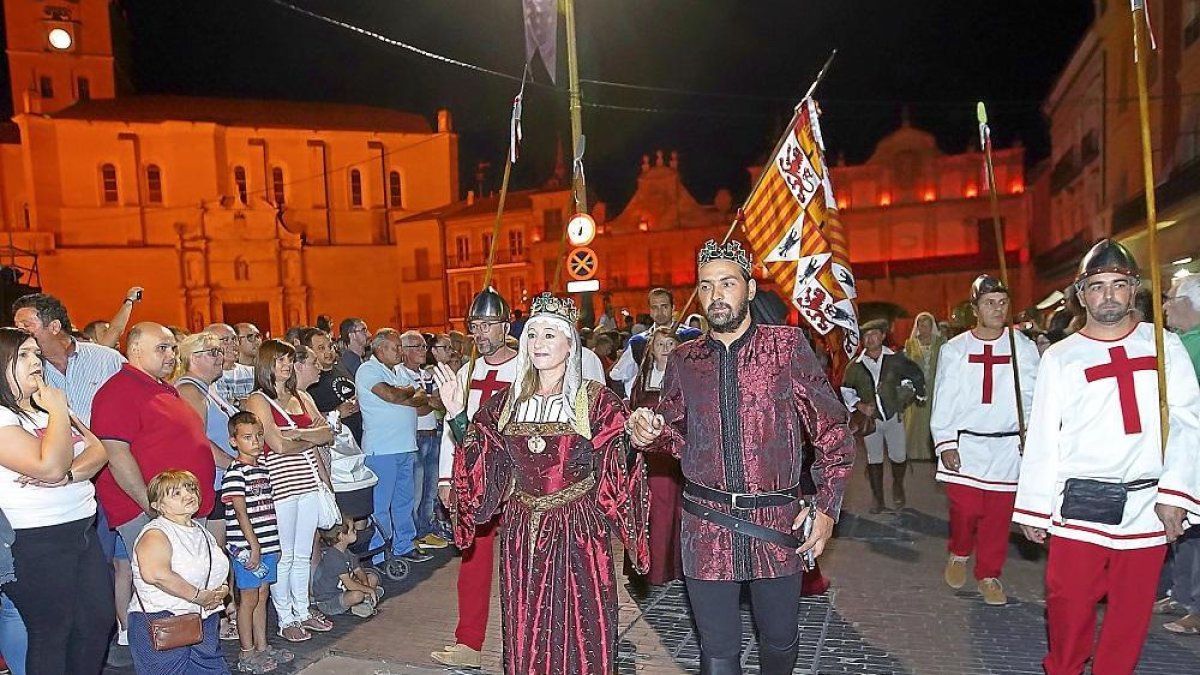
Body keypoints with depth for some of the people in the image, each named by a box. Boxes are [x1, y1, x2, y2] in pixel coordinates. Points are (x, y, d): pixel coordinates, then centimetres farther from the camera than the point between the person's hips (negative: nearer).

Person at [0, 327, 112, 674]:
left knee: (99, 620, 12)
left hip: (83, 528, 8)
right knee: (51, 632, 6)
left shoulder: (48, 408, 14)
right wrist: (58, 411, -16)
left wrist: (70, 474, -14)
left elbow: (98, 451, 6)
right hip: (35, 542, -8)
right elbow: (49, 466, -25)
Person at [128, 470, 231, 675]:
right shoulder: (156, 534, -13)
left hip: (203, 624, 8)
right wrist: (198, 596, -24)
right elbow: (154, 573, -31)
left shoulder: (202, 533, 14)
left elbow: (222, 570, 24)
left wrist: (222, 591, 1)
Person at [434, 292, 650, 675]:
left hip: (579, 532, -3)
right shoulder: (506, 403, 6)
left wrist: (633, 441, -29)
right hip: (522, 533, 4)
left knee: (579, 632, 6)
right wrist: (457, 415, -2)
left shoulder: (596, 401, -6)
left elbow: (618, 470, -9)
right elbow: (478, 466, 5)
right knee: (525, 635, 14)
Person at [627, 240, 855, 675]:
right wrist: (648, 434, -10)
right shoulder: (683, 360, 4)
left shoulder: (787, 345, -3)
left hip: (778, 524, -1)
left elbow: (831, 429, -1)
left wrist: (827, 508, -6)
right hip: (707, 524, 1)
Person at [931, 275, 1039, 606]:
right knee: (965, 509, -4)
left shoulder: (1024, 348, 3)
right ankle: (959, 555, 26)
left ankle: (989, 574, 24)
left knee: (999, 514, 5)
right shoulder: (953, 350, 2)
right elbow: (943, 401, 2)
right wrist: (945, 443, -4)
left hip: (1007, 446, 1)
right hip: (964, 444, -1)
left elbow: (1031, 397, 3)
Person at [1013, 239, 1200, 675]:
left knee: (1132, 608, 9)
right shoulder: (1060, 357, 3)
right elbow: (1042, 439, 2)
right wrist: (1033, 509, 1)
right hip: (1080, 505, -1)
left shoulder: (1164, 346, 6)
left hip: (1147, 506, 1)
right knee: (1068, 603, 3)